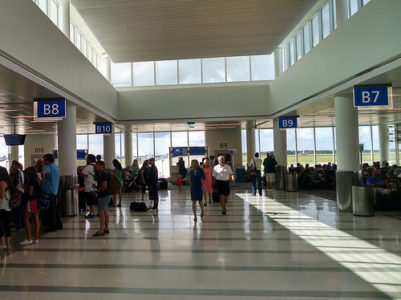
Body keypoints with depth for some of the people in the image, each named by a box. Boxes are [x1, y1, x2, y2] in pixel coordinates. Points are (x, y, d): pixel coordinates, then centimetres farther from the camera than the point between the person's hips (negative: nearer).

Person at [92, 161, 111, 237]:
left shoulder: (103, 175, -18)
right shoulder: (100, 174, 15)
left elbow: (104, 186, -24)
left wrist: (96, 191, -15)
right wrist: (96, 187, 13)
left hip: (103, 196, -10)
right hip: (106, 195, 10)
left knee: (101, 212, -7)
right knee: (105, 211, 14)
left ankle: (101, 230, -3)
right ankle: (106, 228, 21)